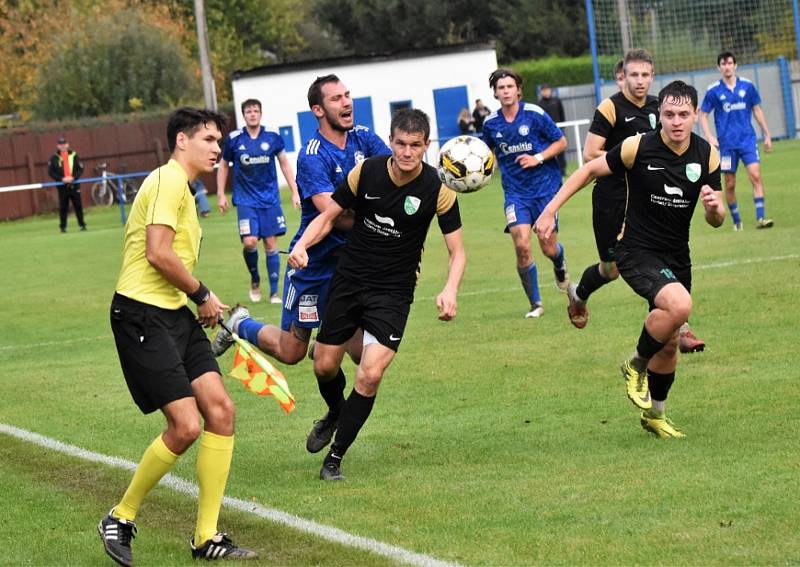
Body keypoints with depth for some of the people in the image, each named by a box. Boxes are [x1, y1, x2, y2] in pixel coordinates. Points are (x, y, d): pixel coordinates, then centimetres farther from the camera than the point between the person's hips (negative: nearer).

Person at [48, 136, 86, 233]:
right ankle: (63, 226, 7)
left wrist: (73, 178, -11)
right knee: (63, 207, 0)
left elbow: (80, 169, 5)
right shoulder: (54, 158, 2)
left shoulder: (74, 156, 6)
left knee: (78, 206, 3)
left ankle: (82, 224, 10)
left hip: (74, 185, 1)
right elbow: (51, 172, -1)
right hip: (62, 186, -1)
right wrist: (61, 179, -14)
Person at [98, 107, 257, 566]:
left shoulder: (183, 188, 21)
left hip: (175, 314, 10)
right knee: (185, 426, -14)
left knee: (221, 410, 0)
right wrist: (202, 294, -7)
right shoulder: (168, 180, -11)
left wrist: (204, 304, 13)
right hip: (142, 313, -10)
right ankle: (120, 520, 6)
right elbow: (158, 254, -20)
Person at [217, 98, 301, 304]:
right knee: (250, 242, -16)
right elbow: (223, 166, 10)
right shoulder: (234, 139, -3)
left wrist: (295, 192, 7)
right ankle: (255, 279, 12)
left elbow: (284, 163, 11)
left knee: (271, 243, 0)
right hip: (246, 200, -1)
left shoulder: (272, 137, -1)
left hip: (270, 199, 1)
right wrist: (221, 194, 6)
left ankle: (274, 292, 9)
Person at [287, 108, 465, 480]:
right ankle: (335, 416, 44)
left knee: (370, 375, -16)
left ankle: (336, 457, 1)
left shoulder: (438, 190, -13)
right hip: (348, 280, 2)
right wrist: (301, 245, -18)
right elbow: (328, 217, 2)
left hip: (393, 292, -2)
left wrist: (450, 291, -24)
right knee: (324, 366, 9)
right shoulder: (365, 172, -9)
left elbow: (457, 251, -6)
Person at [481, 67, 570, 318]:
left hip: (545, 185, -2)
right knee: (521, 245, -15)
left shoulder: (534, 114, -9)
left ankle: (560, 267, 40)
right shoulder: (491, 123, 1)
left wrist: (538, 158, -14)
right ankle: (535, 304, 1)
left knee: (548, 247, -1)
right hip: (515, 191, 2)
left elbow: (561, 141, 0)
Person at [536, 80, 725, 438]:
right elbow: (590, 170, -2)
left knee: (669, 344, 12)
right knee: (679, 305, -31)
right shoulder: (638, 148, -16)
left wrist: (714, 207, -21)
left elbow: (716, 221, 3)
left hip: (676, 257, 5)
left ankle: (655, 414, 36)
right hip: (637, 252, -5)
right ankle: (636, 365, -5)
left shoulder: (707, 155, -3)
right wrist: (551, 210, -6)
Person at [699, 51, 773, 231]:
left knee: (756, 176, -14)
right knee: (730, 184, 4)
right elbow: (703, 115, 6)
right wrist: (709, 137, -7)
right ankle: (736, 220, 19)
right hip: (726, 143, 0)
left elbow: (757, 110, 13)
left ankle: (760, 218, -15)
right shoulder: (713, 91, -1)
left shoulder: (747, 86, 3)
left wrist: (767, 135, 12)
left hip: (748, 140, 0)